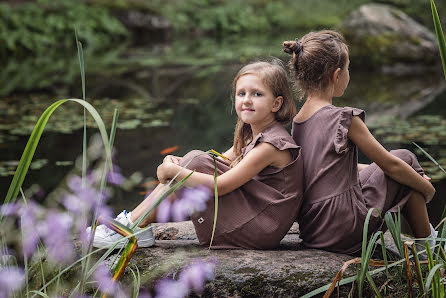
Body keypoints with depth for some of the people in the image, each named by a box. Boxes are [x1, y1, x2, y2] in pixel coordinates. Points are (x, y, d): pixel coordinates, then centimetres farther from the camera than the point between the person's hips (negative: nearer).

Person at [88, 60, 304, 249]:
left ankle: (133, 225, -10)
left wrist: (174, 171, -17)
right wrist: (176, 164, -7)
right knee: (194, 158, 3)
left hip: (261, 230, -9)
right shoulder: (251, 135, 12)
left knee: (196, 164, -17)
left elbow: (219, 186, -24)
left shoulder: (273, 144, -19)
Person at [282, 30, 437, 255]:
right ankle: (427, 244, 18)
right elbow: (391, 165, -5)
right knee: (406, 159, 9)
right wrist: (427, 188, 11)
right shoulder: (345, 119, -15)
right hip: (344, 232, -8)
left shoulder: (298, 120, 8)